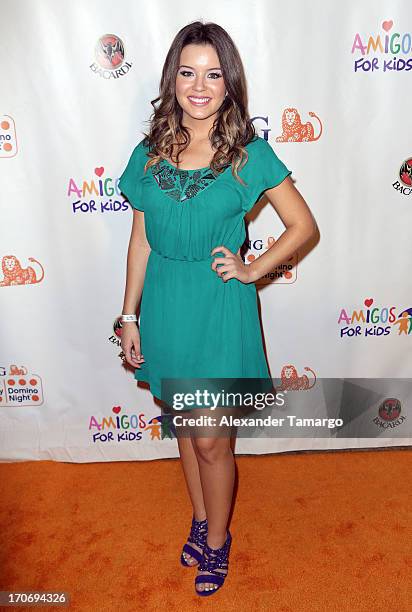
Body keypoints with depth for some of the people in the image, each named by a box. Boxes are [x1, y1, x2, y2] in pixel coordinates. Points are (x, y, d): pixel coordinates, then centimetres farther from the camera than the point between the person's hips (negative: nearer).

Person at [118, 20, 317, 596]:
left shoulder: (250, 153, -7)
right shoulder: (149, 154, 2)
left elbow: (304, 225, 0)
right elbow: (141, 241, 5)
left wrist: (252, 270, -9)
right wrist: (130, 316, 5)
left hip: (220, 307, -3)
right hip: (166, 305, 4)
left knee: (212, 440, 6)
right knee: (184, 425, 19)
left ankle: (217, 540, 35)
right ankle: (201, 519, 45)